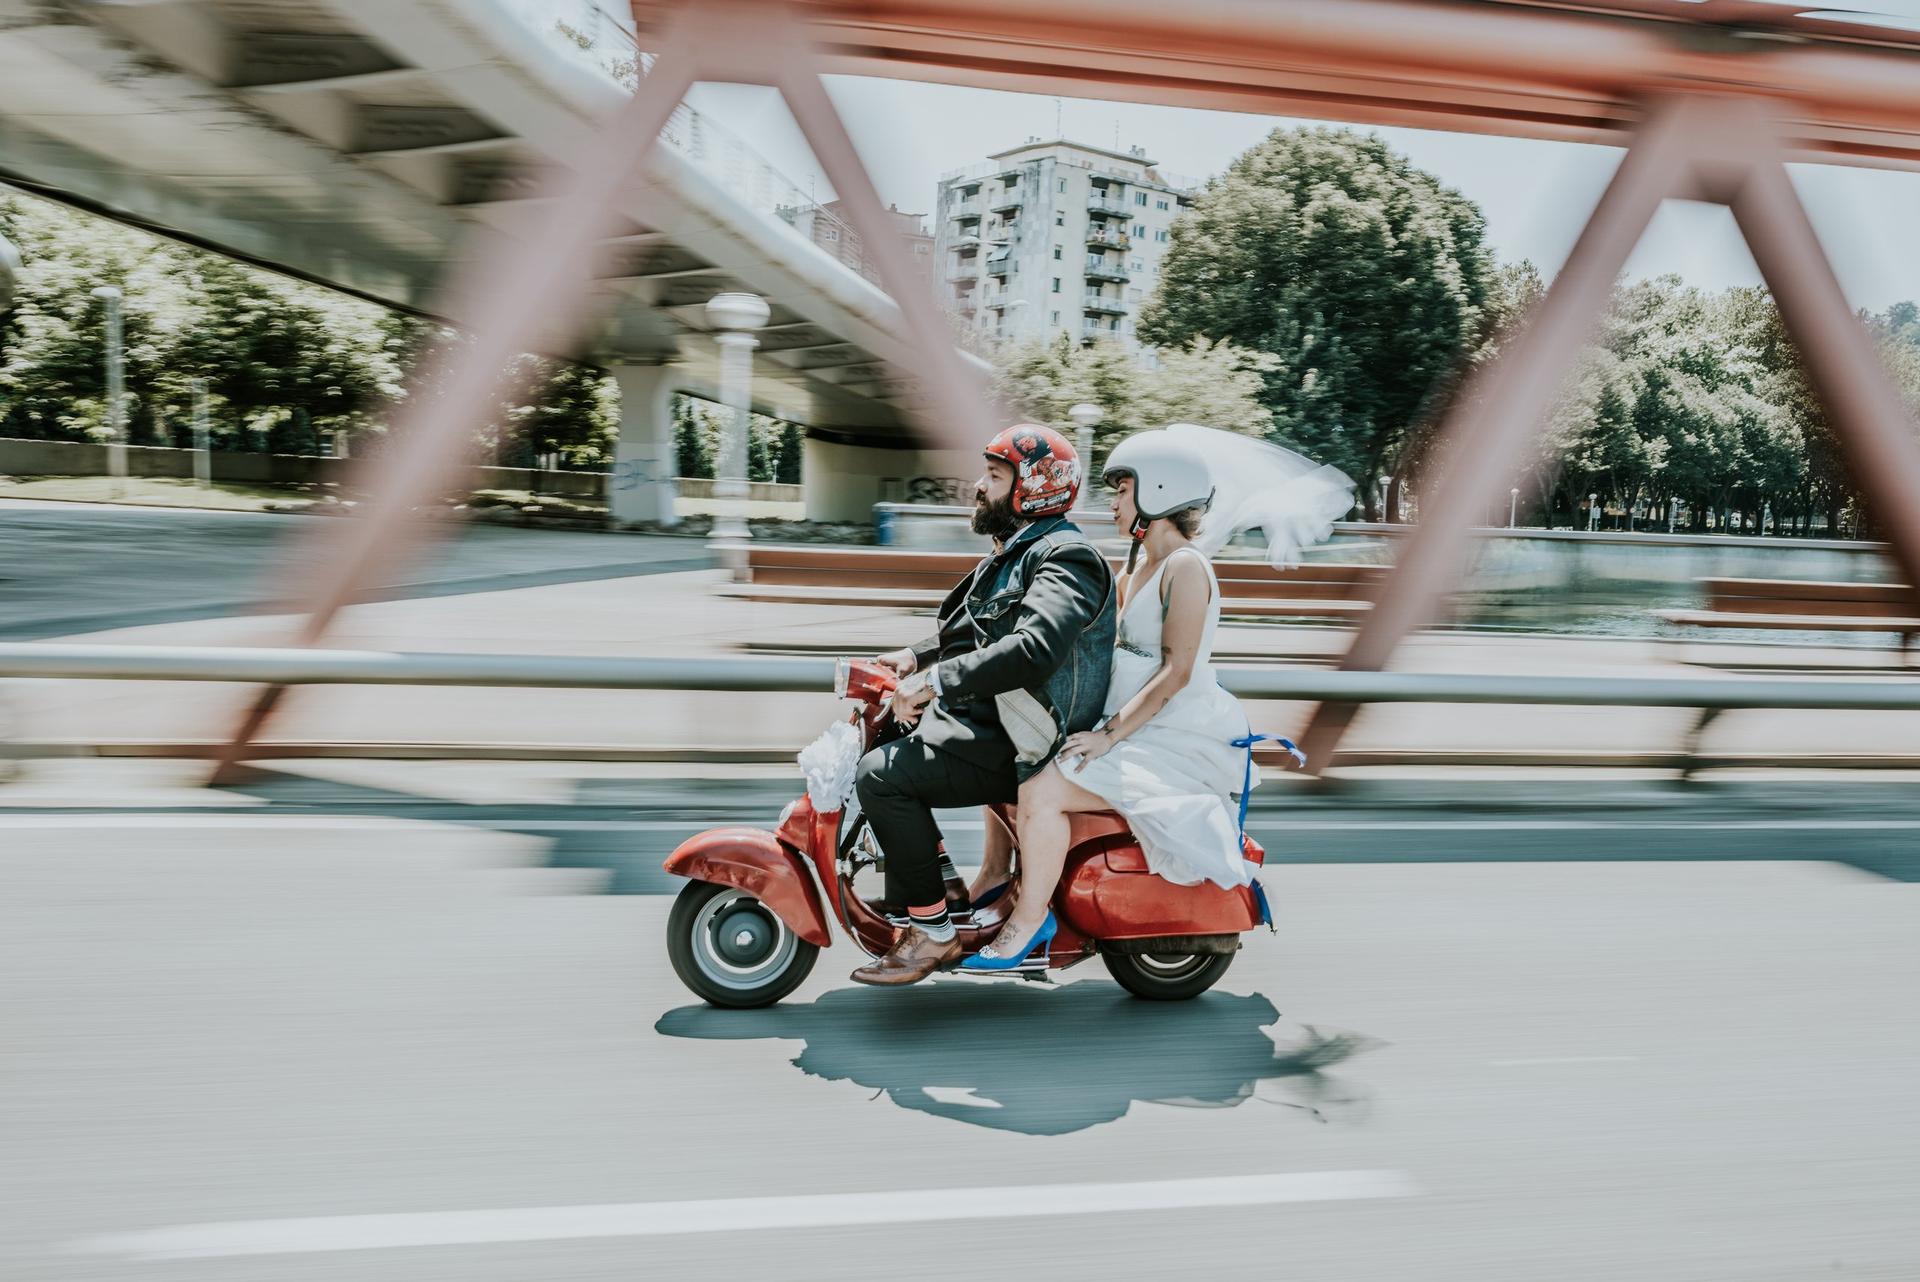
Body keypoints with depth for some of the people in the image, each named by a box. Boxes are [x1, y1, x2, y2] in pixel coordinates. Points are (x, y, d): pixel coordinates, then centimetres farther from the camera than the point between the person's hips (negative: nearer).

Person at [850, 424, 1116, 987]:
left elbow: (1033, 650, -34)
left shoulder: (1065, 558, -16)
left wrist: (934, 682, -31)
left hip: (1018, 747, -11)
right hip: (988, 723, 11)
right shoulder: (1012, 555, 18)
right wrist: (915, 657, 12)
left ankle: (934, 933, -13)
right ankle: (933, 880, 18)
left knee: (881, 774, -21)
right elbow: (973, 634, 30)